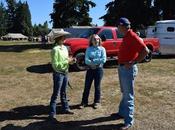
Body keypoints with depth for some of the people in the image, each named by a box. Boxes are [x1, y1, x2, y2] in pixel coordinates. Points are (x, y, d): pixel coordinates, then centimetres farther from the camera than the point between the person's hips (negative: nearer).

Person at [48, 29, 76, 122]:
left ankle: (65, 108, 34)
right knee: (56, 94, 0)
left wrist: (70, 60, -5)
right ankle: (52, 114, 10)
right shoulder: (55, 49, -18)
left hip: (65, 73, 8)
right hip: (58, 74, -7)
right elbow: (55, 65, -21)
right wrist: (67, 61, -20)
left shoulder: (64, 47, 7)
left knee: (63, 92, 20)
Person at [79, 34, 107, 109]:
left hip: (99, 69, -1)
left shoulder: (102, 49, -2)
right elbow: (86, 60, -9)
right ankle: (84, 102, 19)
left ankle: (97, 102, 24)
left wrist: (93, 60, -14)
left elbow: (103, 60, -13)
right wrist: (96, 62, -20)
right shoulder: (88, 49, 1)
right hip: (90, 69, 2)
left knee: (97, 86, 9)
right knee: (87, 86, 7)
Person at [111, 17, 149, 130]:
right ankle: (122, 112, 36)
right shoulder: (126, 36, 12)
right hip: (122, 68, 10)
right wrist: (121, 63, 12)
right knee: (124, 93, 21)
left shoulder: (133, 37, -18)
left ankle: (129, 121, 6)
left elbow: (145, 51, -25)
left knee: (128, 95, -3)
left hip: (128, 69, -10)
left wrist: (132, 63, -23)